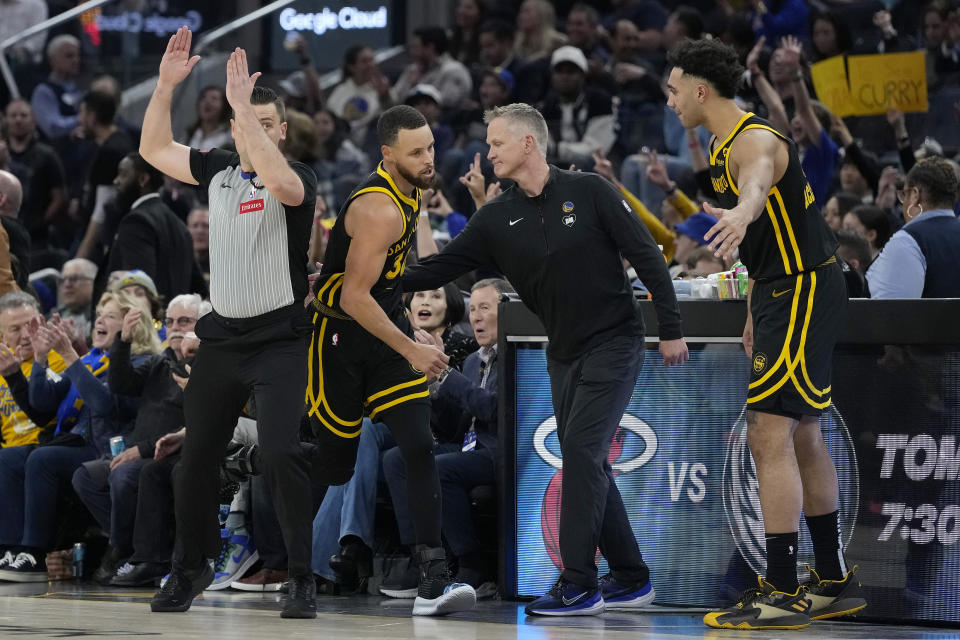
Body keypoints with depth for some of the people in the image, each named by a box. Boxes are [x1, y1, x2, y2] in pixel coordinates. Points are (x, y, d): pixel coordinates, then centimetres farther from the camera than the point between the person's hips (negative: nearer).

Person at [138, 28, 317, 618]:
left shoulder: (297, 177, -8)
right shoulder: (219, 170, 9)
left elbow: (279, 181, -32)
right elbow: (154, 149, 15)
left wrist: (245, 103, -32)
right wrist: (166, 83, 2)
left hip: (279, 340, -6)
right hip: (223, 336, 6)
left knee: (280, 451, -19)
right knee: (196, 456, 10)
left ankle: (303, 579, -9)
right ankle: (192, 567, 29)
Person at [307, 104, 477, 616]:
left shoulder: (409, 191, 5)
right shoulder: (380, 209, -24)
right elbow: (354, 297, -27)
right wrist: (411, 351, -26)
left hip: (388, 325, 7)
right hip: (341, 337, -7)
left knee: (419, 447, -9)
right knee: (335, 461, 3)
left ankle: (434, 582, -15)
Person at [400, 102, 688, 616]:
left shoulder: (589, 192, -10)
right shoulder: (497, 218, 3)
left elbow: (647, 257, -8)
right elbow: (441, 267, 2)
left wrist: (670, 328, -10)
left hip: (613, 343, -6)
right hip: (563, 353, 6)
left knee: (580, 449, -15)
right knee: (586, 464, 7)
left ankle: (578, 585, -14)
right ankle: (631, 579, 18)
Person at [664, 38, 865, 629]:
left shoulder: (756, 141, -19)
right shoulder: (725, 146, 12)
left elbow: (759, 181, -46)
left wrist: (741, 213, -68)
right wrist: (755, 314, 26)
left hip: (804, 293, -11)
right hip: (785, 292, 11)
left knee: (769, 436, -14)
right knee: (803, 438, 16)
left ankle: (783, 593, -12)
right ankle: (835, 582, 26)